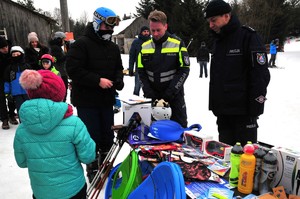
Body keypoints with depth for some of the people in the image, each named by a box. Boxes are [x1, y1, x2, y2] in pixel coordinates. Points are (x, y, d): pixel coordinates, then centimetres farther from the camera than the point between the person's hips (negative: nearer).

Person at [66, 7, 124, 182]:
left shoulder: (113, 47, 10)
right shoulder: (81, 44, -12)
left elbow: (118, 68, 17)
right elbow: (73, 70, -19)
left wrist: (118, 80, -5)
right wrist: (98, 80, -23)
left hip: (107, 100, 7)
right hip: (86, 101, -6)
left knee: (108, 135, 16)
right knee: (92, 137, 1)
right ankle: (92, 170, 23)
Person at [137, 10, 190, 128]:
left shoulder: (177, 44, -4)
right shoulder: (144, 46, 5)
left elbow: (184, 69, -7)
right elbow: (141, 71, 6)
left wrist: (171, 91, -14)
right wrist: (148, 91, -6)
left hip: (174, 95, -2)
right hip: (152, 95, 3)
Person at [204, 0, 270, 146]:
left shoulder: (248, 37, -8)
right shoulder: (218, 41, 15)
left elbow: (261, 75, -13)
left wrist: (256, 107, -16)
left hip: (243, 110, -7)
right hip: (222, 110, 7)